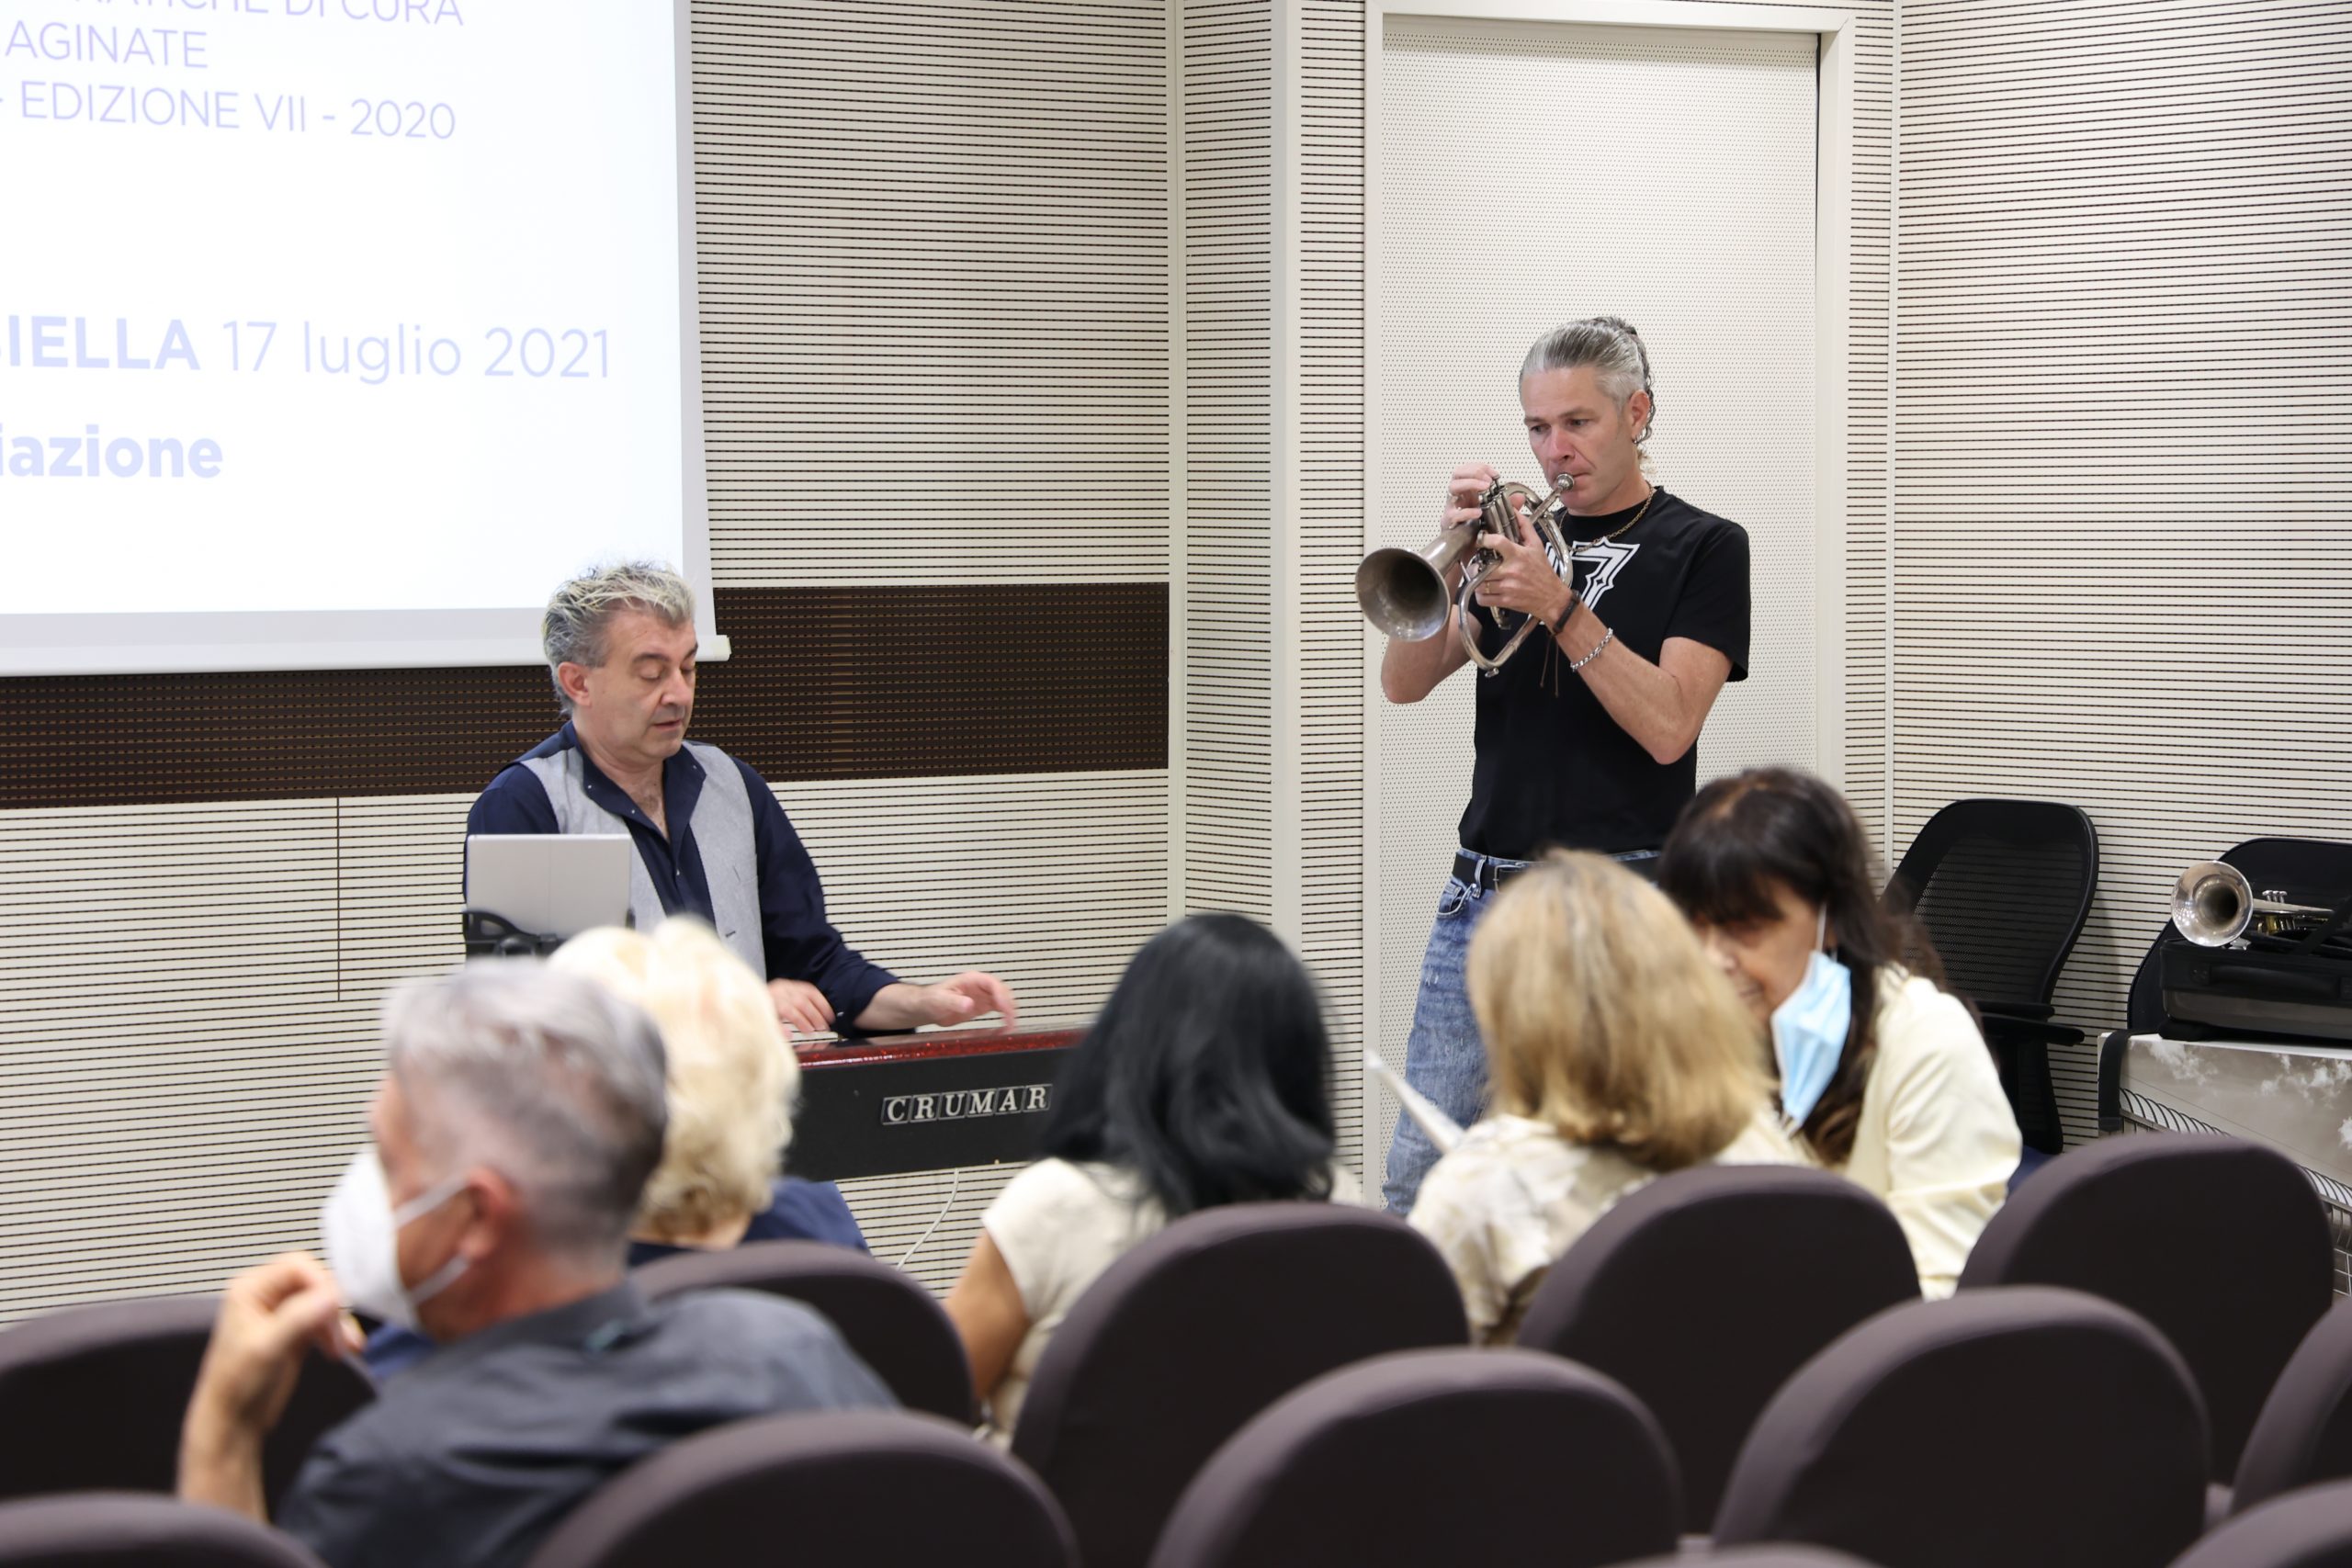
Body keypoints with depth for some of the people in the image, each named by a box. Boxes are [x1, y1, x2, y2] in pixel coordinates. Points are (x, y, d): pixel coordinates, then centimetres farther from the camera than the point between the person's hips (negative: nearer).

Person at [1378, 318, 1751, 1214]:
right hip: (1484, 894, 4)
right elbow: (1403, 684, 4)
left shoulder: (1702, 548, 1)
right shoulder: (1521, 535, 14)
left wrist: (1560, 608, -20)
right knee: (1419, 1178, 2)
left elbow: (1668, 726, -12)